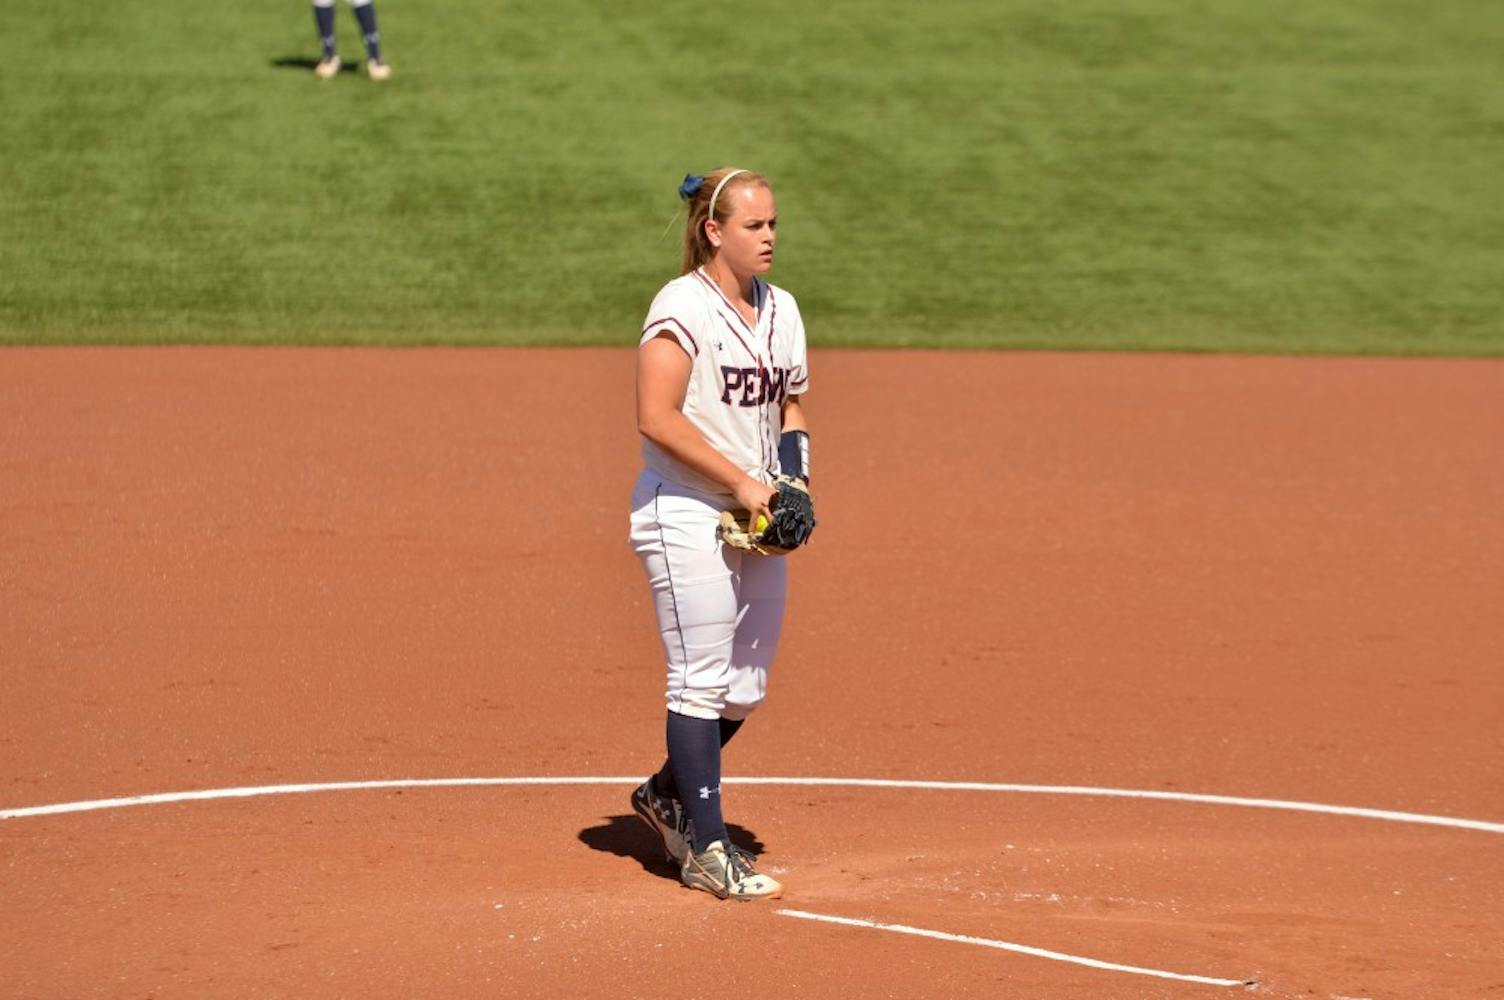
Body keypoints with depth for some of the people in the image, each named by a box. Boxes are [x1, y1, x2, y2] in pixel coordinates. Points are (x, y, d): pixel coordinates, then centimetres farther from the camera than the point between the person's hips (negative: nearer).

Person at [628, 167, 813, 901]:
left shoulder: (780, 309, 13)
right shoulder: (683, 308, -12)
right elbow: (657, 418, -19)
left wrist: (794, 479, 5)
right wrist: (740, 481, -19)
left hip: (757, 521, 8)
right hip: (687, 517, -8)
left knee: (746, 688, 11)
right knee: (701, 683, -7)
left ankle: (668, 796, 33)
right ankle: (706, 848, -2)